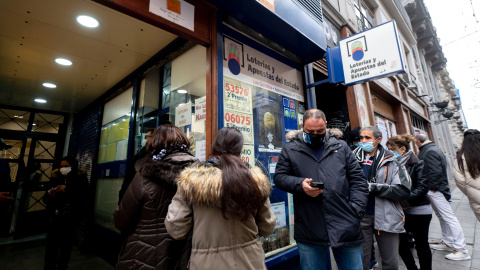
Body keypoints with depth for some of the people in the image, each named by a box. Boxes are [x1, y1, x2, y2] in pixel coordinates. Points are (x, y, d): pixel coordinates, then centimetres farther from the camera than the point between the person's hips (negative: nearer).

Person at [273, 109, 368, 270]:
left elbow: (357, 180, 8)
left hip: (346, 227, 2)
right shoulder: (290, 150, 3)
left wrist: (356, 208, -3)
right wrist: (300, 185, -15)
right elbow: (279, 177, 3)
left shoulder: (341, 147, 9)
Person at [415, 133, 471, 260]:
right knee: (442, 217, 18)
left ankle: (462, 250, 4)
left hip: (435, 191, -11)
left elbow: (435, 171, -25)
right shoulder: (431, 149, 13)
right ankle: (447, 243, 30)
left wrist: (432, 187, -17)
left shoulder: (430, 151, -19)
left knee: (449, 218, -4)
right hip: (432, 190, 11)